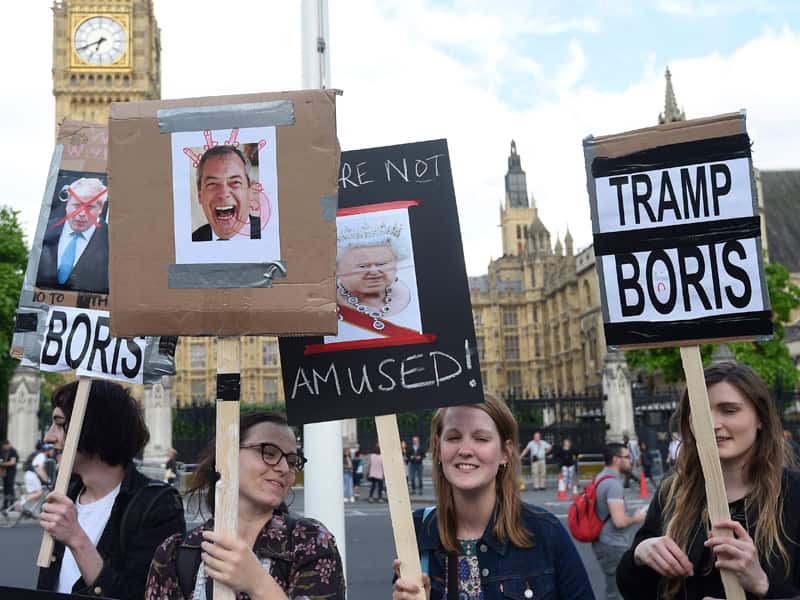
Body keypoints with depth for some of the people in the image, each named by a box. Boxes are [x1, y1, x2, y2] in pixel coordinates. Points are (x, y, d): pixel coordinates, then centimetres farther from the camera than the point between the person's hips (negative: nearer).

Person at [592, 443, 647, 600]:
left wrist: (631, 515, 16)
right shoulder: (613, 483, -21)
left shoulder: (601, 478, 10)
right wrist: (636, 518, -8)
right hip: (614, 546, -10)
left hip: (605, 542, 10)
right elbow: (619, 521, -27)